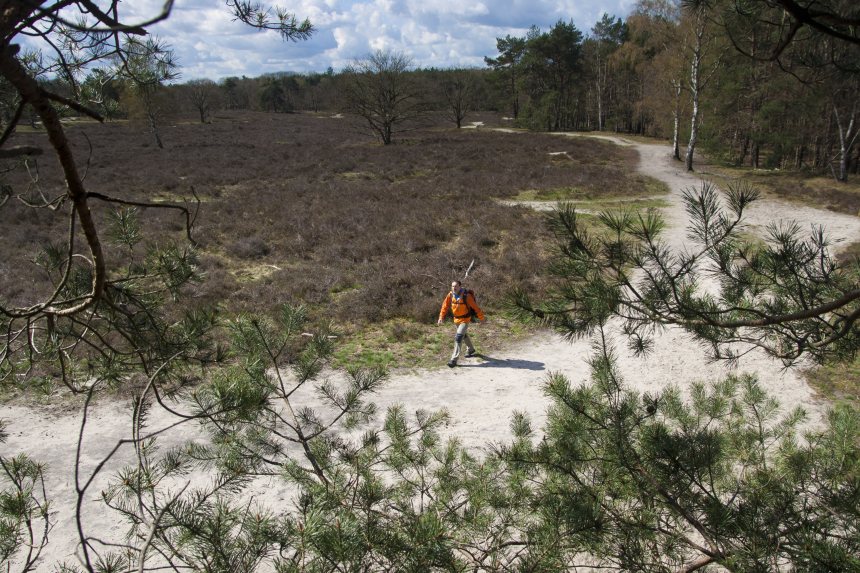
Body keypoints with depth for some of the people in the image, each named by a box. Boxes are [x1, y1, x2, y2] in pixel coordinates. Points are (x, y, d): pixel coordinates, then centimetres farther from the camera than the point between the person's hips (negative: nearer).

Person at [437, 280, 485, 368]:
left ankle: (454, 359, -16)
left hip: (465, 319, -6)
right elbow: (445, 306, 0)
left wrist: (481, 318, -9)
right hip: (456, 319, 7)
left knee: (458, 337, -17)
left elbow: (475, 307, -16)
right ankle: (471, 350, 52)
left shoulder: (466, 296, -24)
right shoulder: (450, 295, -9)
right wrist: (441, 317, -8)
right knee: (464, 335, 26)